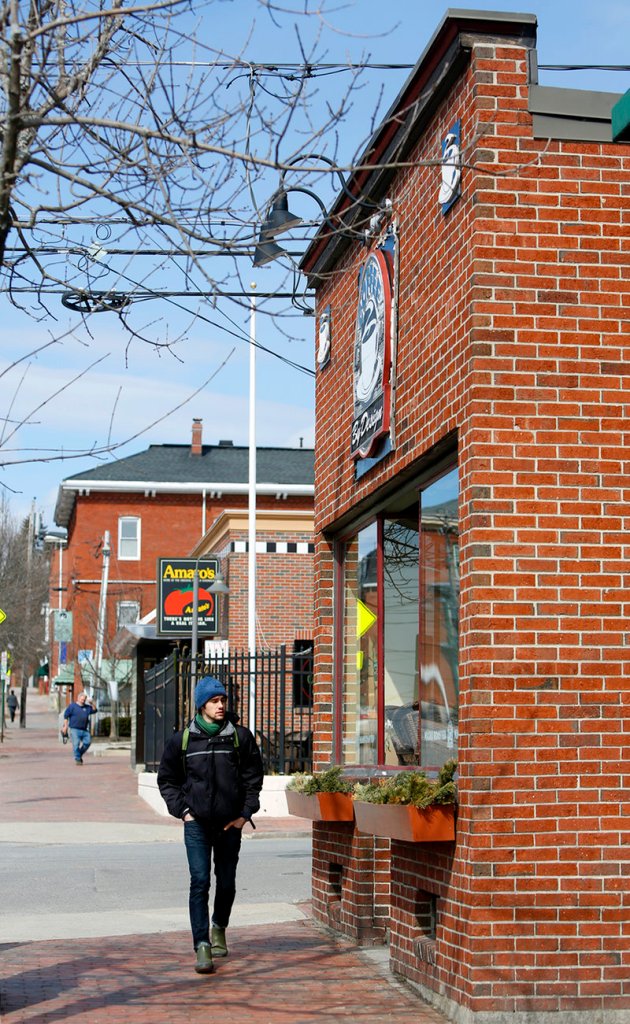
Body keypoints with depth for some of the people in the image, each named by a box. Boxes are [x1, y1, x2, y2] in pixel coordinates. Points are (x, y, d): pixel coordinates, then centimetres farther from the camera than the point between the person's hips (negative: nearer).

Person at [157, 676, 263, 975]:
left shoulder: (240, 736, 2)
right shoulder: (182, 739, 1)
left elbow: (253, 777, 9)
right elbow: (166, 779, 11)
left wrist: (245, 813, 1)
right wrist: (181, 810, 0)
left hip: (230, 824, 2)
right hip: (197, 823, -1)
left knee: (226, 882, 12)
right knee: (200, 882, -10)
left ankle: (219, 928, 38)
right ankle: (202, 946, -11)